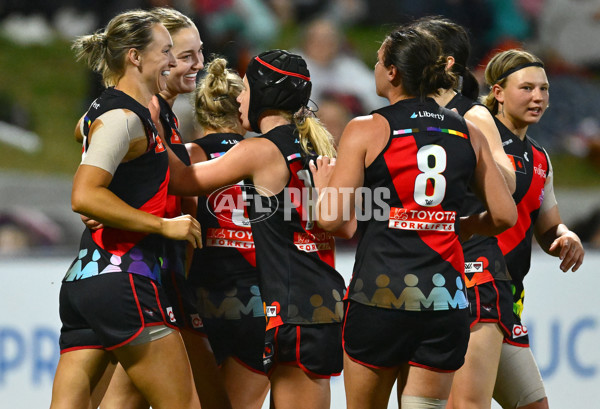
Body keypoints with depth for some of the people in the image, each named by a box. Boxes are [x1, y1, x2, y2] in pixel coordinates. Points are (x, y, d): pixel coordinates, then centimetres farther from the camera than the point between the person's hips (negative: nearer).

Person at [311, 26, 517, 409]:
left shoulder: (366, 130, -4)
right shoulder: (469, 134, 7)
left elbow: (331, 218, -9)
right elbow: (504, 215, 7)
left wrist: (323, 185, 13)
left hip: (380, 295, -3)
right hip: (446, 299, 3)